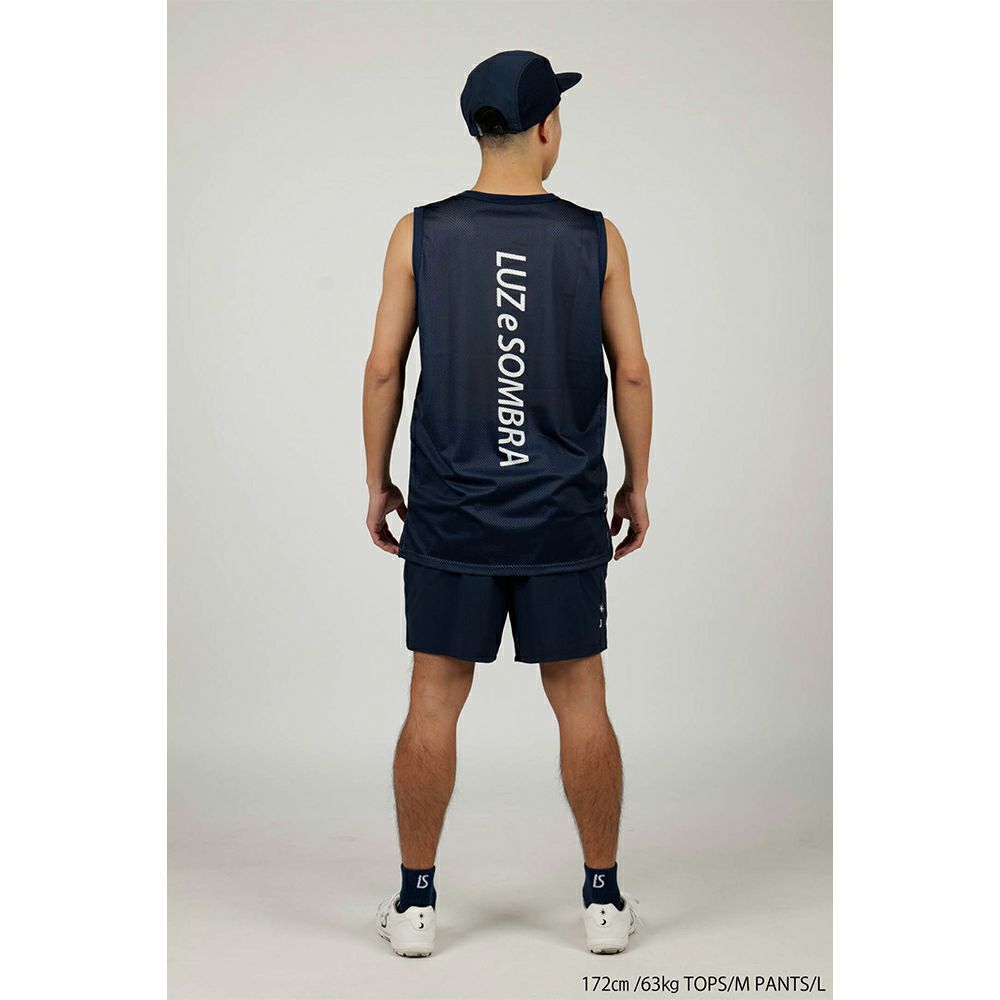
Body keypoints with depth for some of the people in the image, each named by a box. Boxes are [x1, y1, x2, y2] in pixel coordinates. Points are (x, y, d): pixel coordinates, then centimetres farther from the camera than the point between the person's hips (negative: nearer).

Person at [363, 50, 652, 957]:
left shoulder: (419, 234, -2)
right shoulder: (596, 237, -2)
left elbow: (385, 367, -1)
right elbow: (631, 371, 1)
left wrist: (376, 484, 9)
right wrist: (638, 484, 12)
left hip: (449, 509, 0)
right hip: (564, 512, 0)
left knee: (434, 704, 9)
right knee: (581, 705, 10)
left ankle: (416, 901, 17)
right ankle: (604, 900, 19)